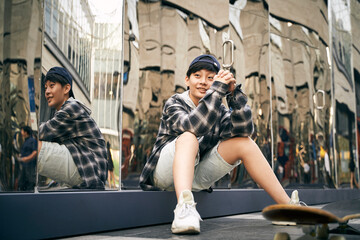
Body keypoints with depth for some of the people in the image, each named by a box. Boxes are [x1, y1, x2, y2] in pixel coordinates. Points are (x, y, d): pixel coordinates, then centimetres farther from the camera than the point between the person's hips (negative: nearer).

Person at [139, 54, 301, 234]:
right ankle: (184, 206, -55)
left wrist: (234, 94, -24)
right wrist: (217, 91, -31)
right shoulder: (174, 103, -6)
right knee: (188, 137, -33)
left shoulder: (219, 111, 6)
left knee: (244, 142, -11)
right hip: (165, 171, -4)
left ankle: (287, 206, -15)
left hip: (196, 178, 5)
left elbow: (243, 130, -14)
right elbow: (192, 125, -29)